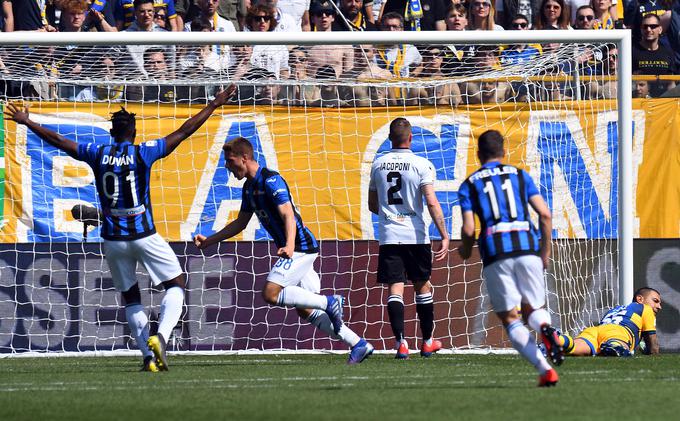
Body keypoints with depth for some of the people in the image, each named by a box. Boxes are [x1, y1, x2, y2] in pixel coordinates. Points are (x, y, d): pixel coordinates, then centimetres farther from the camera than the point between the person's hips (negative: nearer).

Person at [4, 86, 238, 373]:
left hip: (113, 240, 3)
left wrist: (27, 122, 22)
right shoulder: (143, 153, -8)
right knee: (176, 285, 7)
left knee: (130, 298, 15)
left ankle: (148, 355, 4)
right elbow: (184, 132, -5)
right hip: (144, 236, -3)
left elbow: (57, 140, 9)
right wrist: (213, 106, 3)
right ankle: (161, 336, -18)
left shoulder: (98, 154, 0)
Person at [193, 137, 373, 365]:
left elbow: (288, 215, -26)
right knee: (305, 311, 5)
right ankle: (359, 344, 6)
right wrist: (208, 241, 23)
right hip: (293, 249, 10)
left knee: (271, 293, -20)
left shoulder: (271, 181, -15)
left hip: (301, 246, -10)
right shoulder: (249, 187, 14)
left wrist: (289, 246, -41)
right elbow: (240, 223, 26)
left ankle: (329, 302, -13)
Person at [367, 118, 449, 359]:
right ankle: (427, 342, 23)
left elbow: (372, 205, 16)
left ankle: (401, 342, -15)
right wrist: (444, 237, -12)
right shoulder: (421, 165, -6)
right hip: (415, 236, -1)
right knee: (422, 287, 14)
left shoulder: (378, 165, 6)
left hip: (388, 237, 2)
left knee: (395, 289, -2)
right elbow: (432, 203, -13)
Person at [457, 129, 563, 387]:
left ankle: (545, 370, -15)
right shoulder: (520, 175, 16)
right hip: (527, 249, 2)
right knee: (533, 309, 16)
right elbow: (545, 214, 6)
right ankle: (545, 327, -24)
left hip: (495, 255, -2)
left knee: (510, 319, 6)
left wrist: (466, 251, 23)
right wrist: (545, 252, 17)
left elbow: (468, 230, 1)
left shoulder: (469, 185, 11)